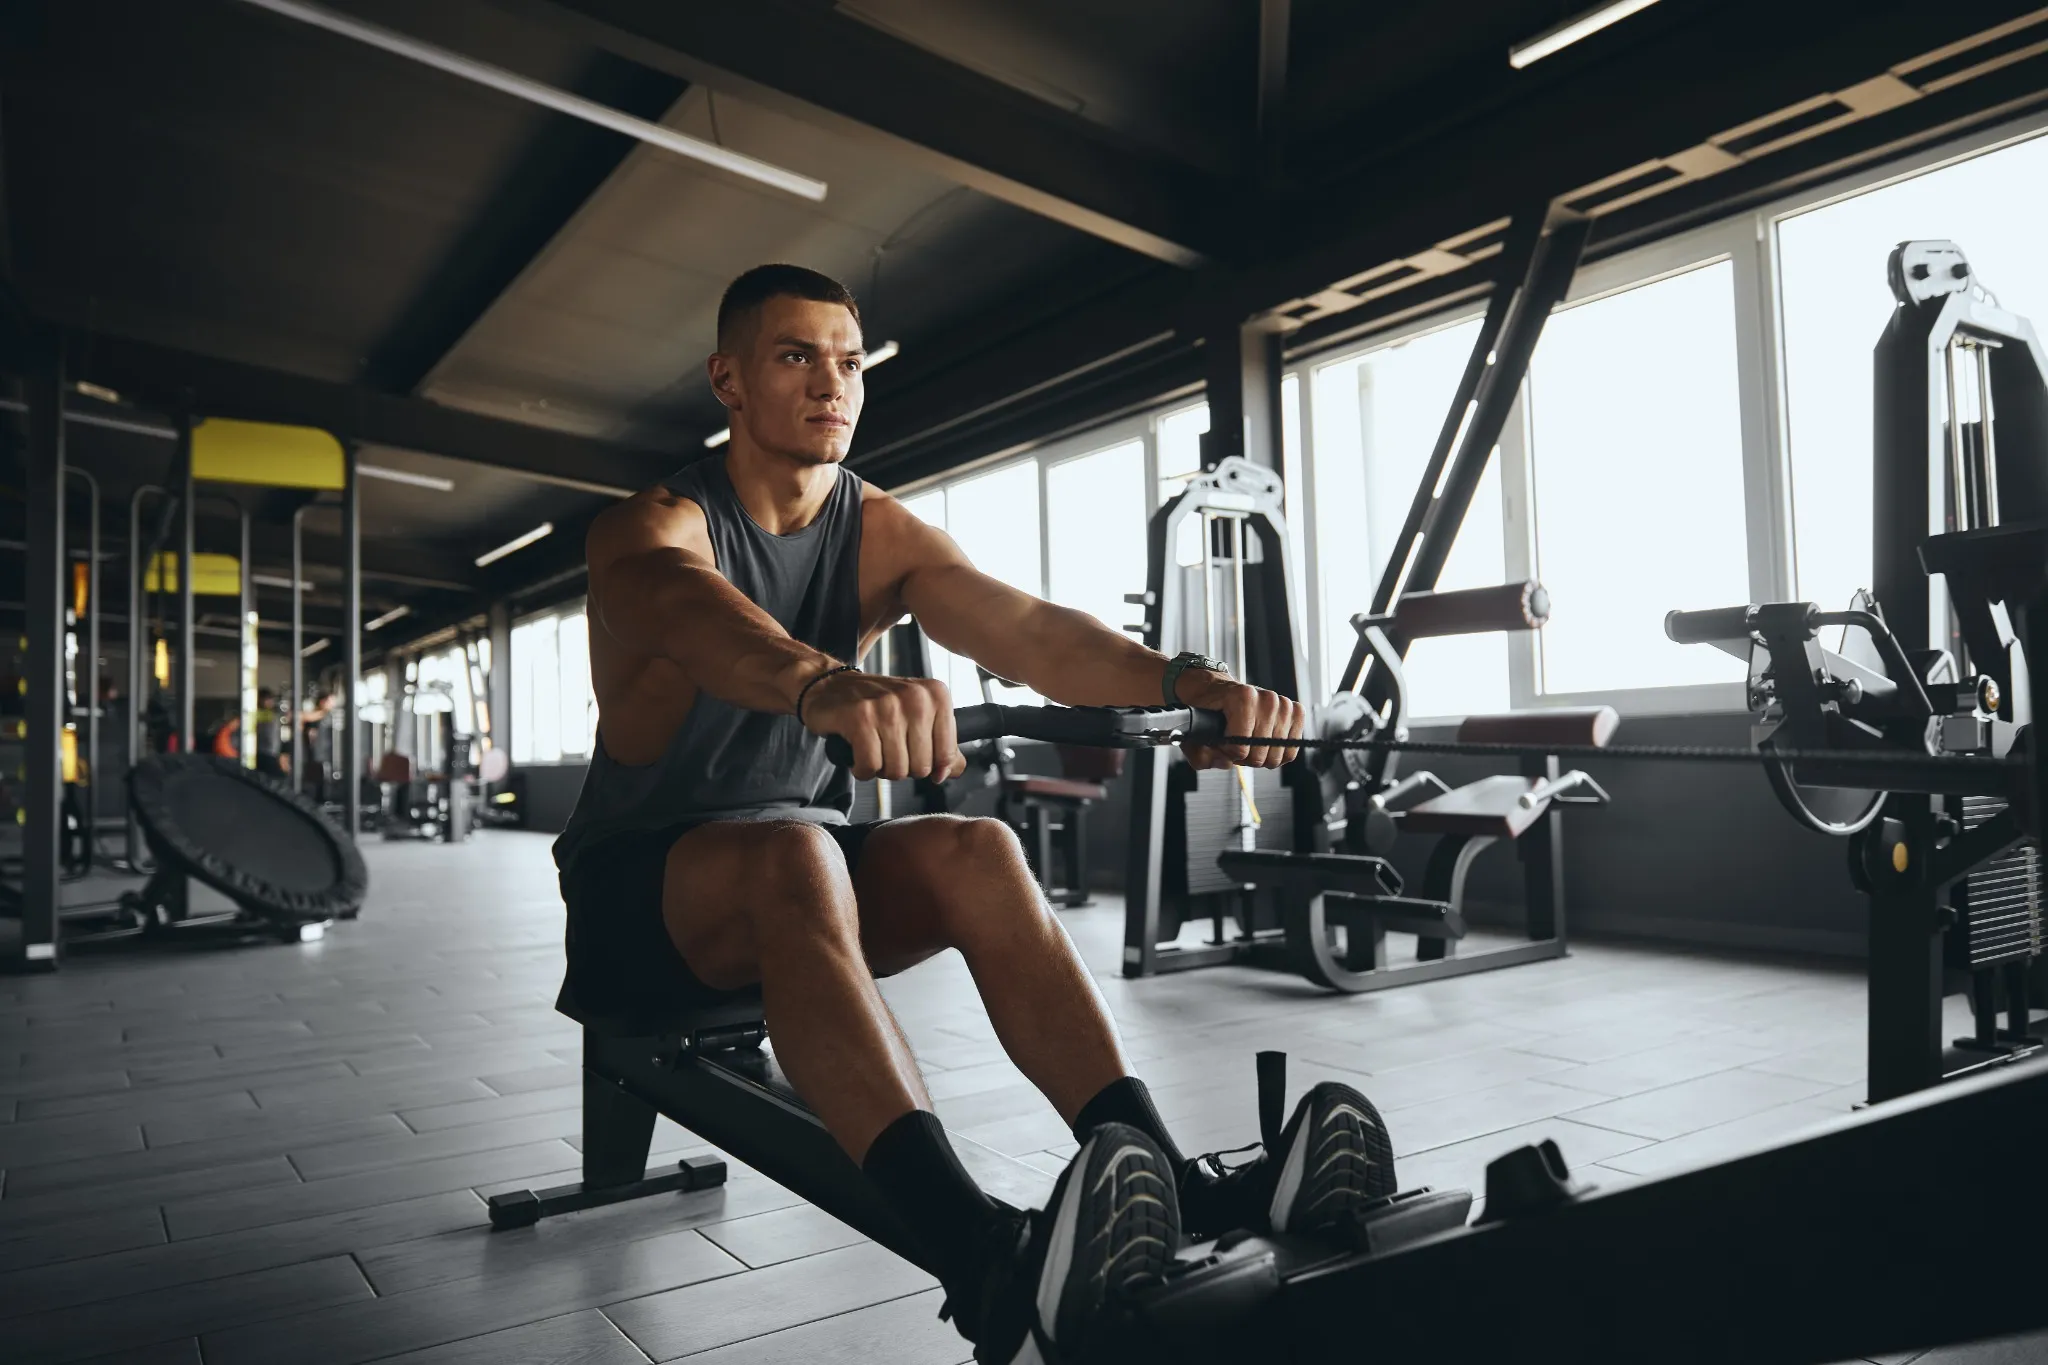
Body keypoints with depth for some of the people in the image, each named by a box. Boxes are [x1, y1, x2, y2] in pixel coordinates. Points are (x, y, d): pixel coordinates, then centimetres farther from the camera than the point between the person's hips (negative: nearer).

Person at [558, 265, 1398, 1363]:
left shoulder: (881, 533, -2)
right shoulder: (648, 529, -16)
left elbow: (1019, 625, -22)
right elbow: (688, 611, -43)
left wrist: (1182, 682, -43)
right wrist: (823, 684, -67)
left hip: (794, 858, 4)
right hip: (642, 888, -4)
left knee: (978, 853, -27)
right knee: (794, 856, -38)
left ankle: (1182, 1188, -32)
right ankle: (983, 1260, -53)